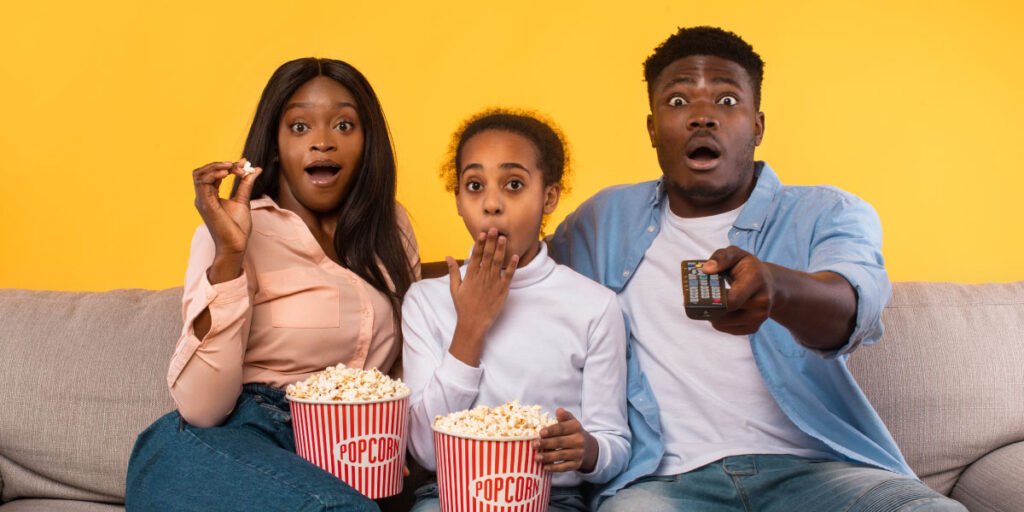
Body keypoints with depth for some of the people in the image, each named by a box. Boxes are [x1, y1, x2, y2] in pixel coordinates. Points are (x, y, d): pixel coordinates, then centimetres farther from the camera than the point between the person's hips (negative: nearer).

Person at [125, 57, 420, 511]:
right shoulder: (240, 230, -6)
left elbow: (406, 366, 19)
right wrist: (229, 253, -23)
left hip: (341, 456, 4)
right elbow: (199, 407, -15)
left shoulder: (390, 228, 8)